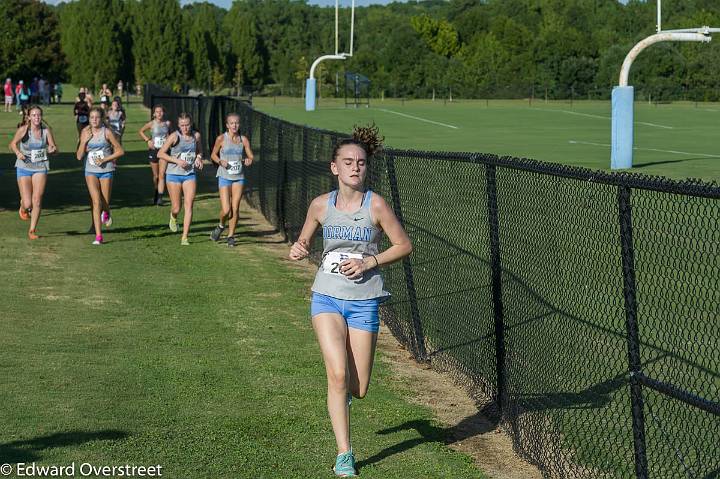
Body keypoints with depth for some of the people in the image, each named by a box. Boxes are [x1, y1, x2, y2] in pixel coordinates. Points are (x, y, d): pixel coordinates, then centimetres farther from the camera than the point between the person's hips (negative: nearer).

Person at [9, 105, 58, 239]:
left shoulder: (46, 130, -7)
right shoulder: (23, 129, -12)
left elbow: (53, 147, 2)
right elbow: (13, 144, 2)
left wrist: (52, 149, -22)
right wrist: (18, 153, -18)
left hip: (40, 168, 1)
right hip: (24, 168, -1)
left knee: (37, 200, -5)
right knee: (27, 204, -5)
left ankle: (32, 230, 10)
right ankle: (23, 208, 35)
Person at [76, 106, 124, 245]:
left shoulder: (106, 132, -7)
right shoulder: (85, 132, 1)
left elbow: (120, 151, -4)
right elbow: (79, 156, 1)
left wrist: (105, 159, -13)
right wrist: (84, 141, -13)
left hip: (106, 170, -1)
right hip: (91, 171, 1)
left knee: (105, 203, 7)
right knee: (96, 202, -12)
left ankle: (106, 214, 46)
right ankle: (98, 236, -12)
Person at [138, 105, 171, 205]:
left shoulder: (168, 123, 0)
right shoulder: (151, 124, -3)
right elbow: (140, 131, 9)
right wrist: (148, 140, -3)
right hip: (153, 150, 0)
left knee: (162, 174, -12)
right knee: (155, 175, 10)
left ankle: (160, 198, -15)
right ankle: (156, 193, 33)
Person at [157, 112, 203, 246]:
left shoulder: (196, 136, 3)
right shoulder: (174, 137, -10)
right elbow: (160, 154, -8)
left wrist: (199, 158, -1)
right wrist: (177, 160, -17)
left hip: (190, 174, 3)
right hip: (174, 174, -3)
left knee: (189, 205, -10)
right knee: (176, 208, 2)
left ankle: (184, 237, -7)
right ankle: (173, 217, 41)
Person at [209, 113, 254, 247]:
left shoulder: (243, 140, 2)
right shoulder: (221, 139, -5)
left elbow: (251, 156, 7)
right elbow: (213, 155, 6)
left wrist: (249, 160, -16)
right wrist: (220, 161, -14)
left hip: (238, 177, 2)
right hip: (224, 177, -2)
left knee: (235, 209, 0)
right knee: (226, 210, -9)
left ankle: (231, 236, 15)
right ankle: (221, 226, 23)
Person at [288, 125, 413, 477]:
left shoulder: (376, 205, -8)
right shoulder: (321, 205, 0)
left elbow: (404, 245, -1)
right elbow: (304, 241, 16)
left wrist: (369, 262, -13)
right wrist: (298, 250, -7)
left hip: (364, 301, -1)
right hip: (327, 297, 1)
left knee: (357, 389, 2)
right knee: (338, 375, -17)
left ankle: (341, 394, 42)